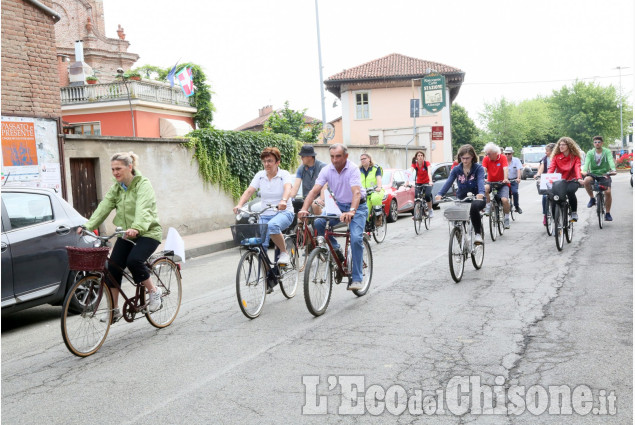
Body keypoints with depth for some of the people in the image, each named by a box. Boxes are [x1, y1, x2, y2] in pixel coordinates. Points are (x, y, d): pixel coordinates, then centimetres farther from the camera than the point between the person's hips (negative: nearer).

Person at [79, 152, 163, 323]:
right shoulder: (115, 188, 9)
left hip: (147, 233, -6)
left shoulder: (143, 184, -12)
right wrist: (88, 226, -18)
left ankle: (154, 291, -5)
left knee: (134, 260, -29)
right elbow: (103, 207, -3)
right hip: (125, 235, 7)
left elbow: (143, 209, -29)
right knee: (113, 268, -6)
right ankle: (114, 310, 8)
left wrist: (137, 228, -47)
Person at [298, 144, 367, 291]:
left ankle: (357, 279, -12)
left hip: (357, 206, -5)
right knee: (318, 223, -20)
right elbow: (314, 190, -17)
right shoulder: (327, 170, -9)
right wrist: (304, 209, -33)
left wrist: (351, 212, -52)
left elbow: (357, 192, -35)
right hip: (339, 205, 5)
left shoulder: (353, 169, -22)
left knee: (356, 239, -21)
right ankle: (335, 250, 3)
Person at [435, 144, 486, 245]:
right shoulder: (456, 170, 2)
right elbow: (448, 182, -10)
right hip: (461, 199, 4)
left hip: (476, 198, -4)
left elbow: (481, 181, -24)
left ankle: (478, 234, -22)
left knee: (474, 207, -36)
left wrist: (481, 193, -46)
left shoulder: (478, 168, -6)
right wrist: (440, 194, -29)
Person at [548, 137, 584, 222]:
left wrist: (579, 178, -31)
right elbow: (551, 168, -6)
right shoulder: (556, 156, 5)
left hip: (572, 180, -2)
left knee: (570, 191, -34)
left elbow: (577, 168, -11)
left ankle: (574, 212, -12)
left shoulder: (575, 156, 2)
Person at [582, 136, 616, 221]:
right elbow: (586, 162, -17)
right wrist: (584, 171, -39)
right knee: (586, 180, -33)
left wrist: (613, 170, -40)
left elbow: (611, 161, -20)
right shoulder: (590, 153, -1)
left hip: (604, 175, 0)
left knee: (608, 192, -17)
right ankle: (592, 198, -9)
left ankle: (608, 213, 1)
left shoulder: (607, 152, -3)